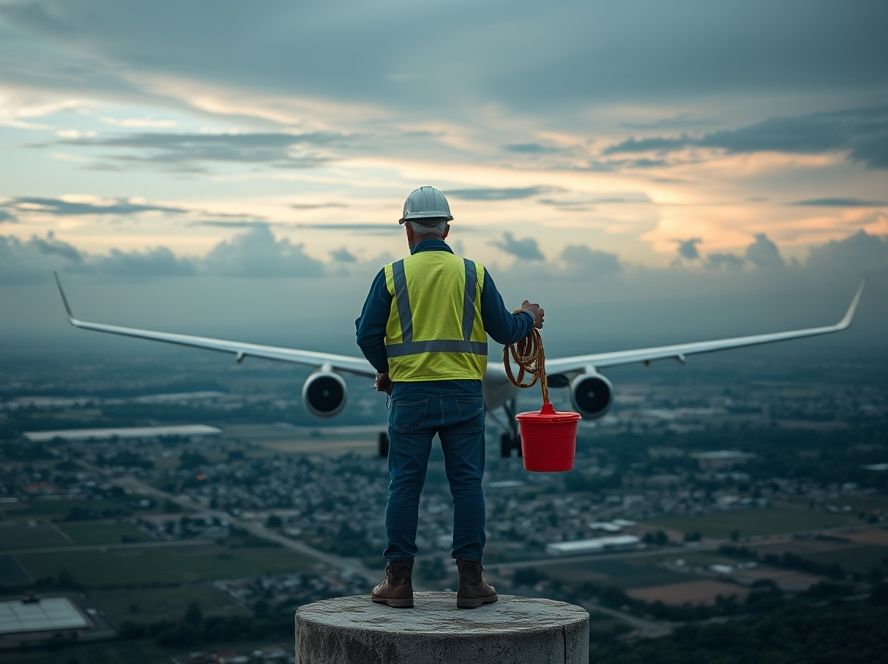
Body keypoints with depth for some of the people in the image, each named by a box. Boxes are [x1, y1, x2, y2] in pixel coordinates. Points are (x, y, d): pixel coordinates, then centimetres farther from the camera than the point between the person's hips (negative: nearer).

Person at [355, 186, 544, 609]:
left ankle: (399, 581, 8)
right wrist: (528, 319, 27)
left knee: (404, 485, 5)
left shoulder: (392, 275, 0)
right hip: (463, 394, 1)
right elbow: (503, 330, 5)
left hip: (410, 394, -1)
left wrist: (385, 370, 19)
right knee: (466, 485, 5)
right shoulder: (473, 273, 3)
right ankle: (471, 581, 8)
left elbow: (367, 334, 0)